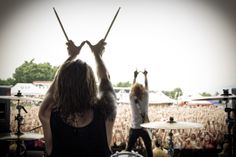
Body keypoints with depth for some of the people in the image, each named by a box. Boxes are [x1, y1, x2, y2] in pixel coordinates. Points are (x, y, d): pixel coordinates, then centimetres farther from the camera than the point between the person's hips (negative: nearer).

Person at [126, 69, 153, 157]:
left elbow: (132, 87, 10)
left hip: (134, 129, 1)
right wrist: (145, 75, 21)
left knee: (129, 149, 4)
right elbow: (146, 87, 7)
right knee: (149, 149, 9)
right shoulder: (145, 98, -8)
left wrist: (135, 77, 23)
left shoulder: (132, 98, -6)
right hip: (144, 128, -1)